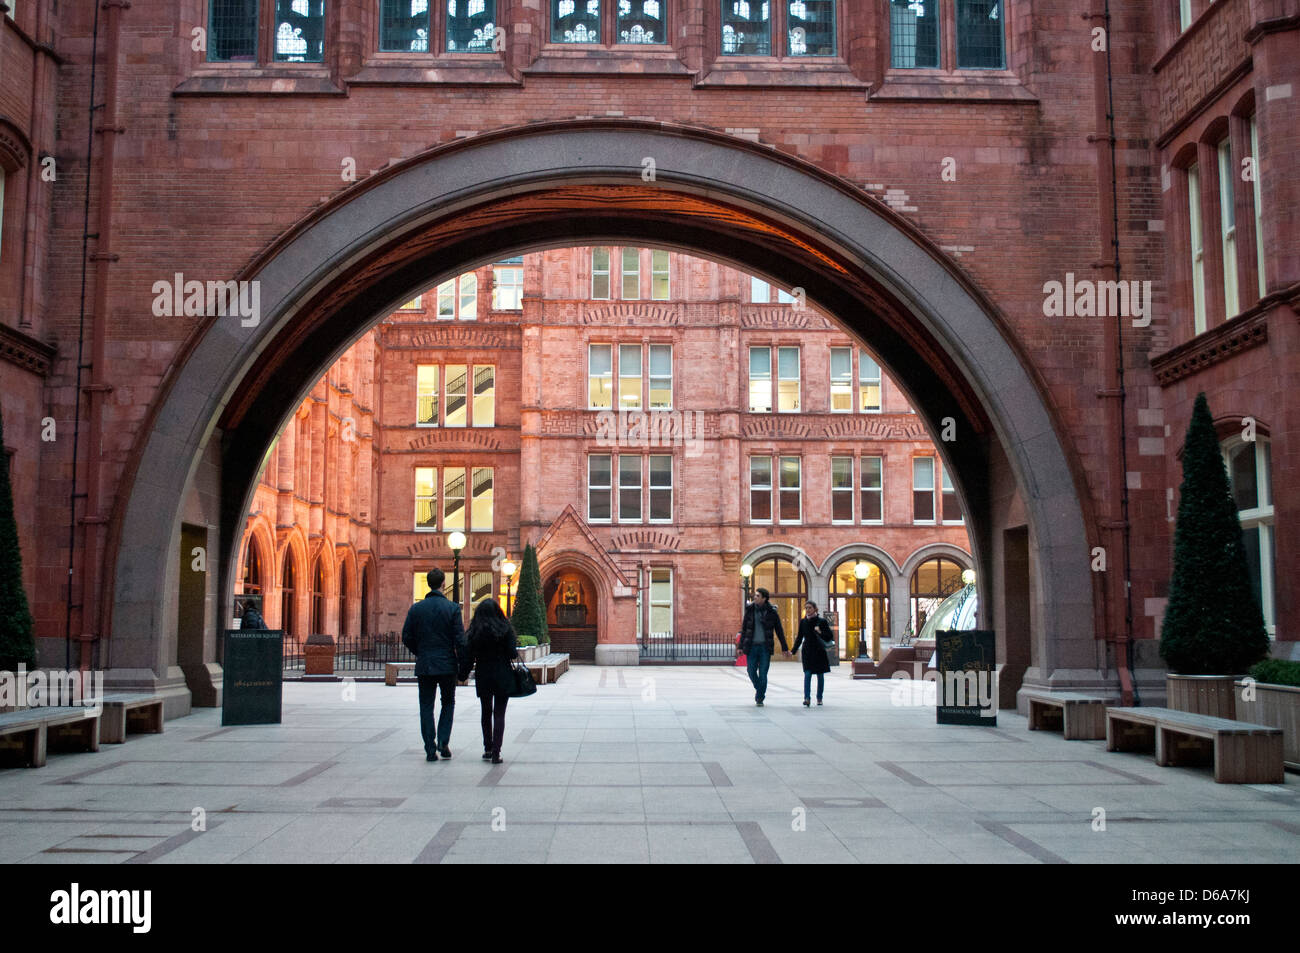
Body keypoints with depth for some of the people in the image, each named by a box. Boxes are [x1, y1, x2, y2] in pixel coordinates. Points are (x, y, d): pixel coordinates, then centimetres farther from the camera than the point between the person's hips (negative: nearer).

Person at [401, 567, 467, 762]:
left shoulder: (416, 609, 1)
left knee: (426, 707, 7)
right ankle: (443, 742, 2)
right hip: (447, 665, -1)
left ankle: (430, 750, 4)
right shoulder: (452, 608, -7)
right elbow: (460, 639, -9)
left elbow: (407, 637, 3)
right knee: (448, 703, 16)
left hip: (424, 665, 1)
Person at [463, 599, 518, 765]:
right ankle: (496, 752, -8)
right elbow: (513, 654, -10)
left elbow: (468, 657, -1)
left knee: (486, 713, 17)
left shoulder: (474, 632, -1)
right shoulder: (505, 628, -7)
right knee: (499, 714, 1)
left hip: (483, 678, 2)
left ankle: (488, 749, 19)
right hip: (503, 678, -2)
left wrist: (462, 675, 9)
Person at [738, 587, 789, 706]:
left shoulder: (772, 612, -2)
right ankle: (759, 689, 29)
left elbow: (779, 631, 4)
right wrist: (741, 646, 7)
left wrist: (785, 649, 3)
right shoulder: (750, 610, 3)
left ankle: (760, 698, 8)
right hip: (752, 646, 2)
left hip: (765, 647, -2)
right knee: (752, 672, 1)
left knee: (763, 674, -3)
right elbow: (744, 629, 9)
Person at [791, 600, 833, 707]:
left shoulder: (822, 621, -5)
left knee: (820, 675, 8)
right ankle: (807, 698, -14)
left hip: (819, 652, -1)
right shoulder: (803, 622, 4)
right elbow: (799, 638, 13)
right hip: (807, 651, 1)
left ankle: (819, 698, 20)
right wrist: (793, 651, 6)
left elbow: (830, 637, -5)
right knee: (807, 674, -11)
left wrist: (820, 632, -23)